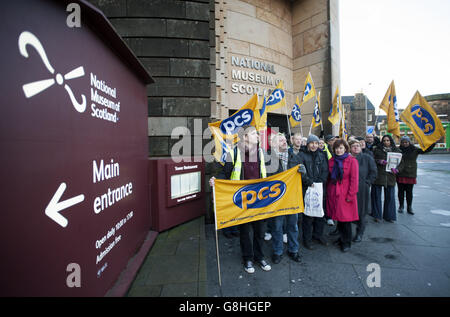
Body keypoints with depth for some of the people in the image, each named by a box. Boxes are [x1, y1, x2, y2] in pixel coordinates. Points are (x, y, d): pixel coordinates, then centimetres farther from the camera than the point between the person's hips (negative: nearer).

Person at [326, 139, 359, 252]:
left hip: (345, 195, -4)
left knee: (346, 218, 2)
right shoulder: (331, 161, 7)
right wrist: (328, 191, 6)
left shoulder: (352, 161, -6)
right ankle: (342, 238, 30)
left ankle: (347, 242, 18)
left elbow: (354, 179, -9)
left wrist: (350, 195, -12)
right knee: (338, 217, 12)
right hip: (333, 194, 4)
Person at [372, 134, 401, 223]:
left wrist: (396, 169, -11)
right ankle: (377, 215, 12)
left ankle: (389, 216, 19)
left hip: (390, 176, 2)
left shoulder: (396, 150, 11)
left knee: (390, 196, 6)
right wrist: (380, 161, -19)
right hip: (378, 175, -2)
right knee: (377, 195, 2)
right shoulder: (377, 149, 4)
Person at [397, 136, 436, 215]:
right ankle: (401, 206, 21)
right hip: (400, 174, 0)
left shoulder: (414, 150, 1)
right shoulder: (399, 150, 1)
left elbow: (427, 150, -4)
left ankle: (409, 207, 17)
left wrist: (433, 142, -16)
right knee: (401, 191, 8)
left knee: (409, 192, 5)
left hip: (411, 174, 0)